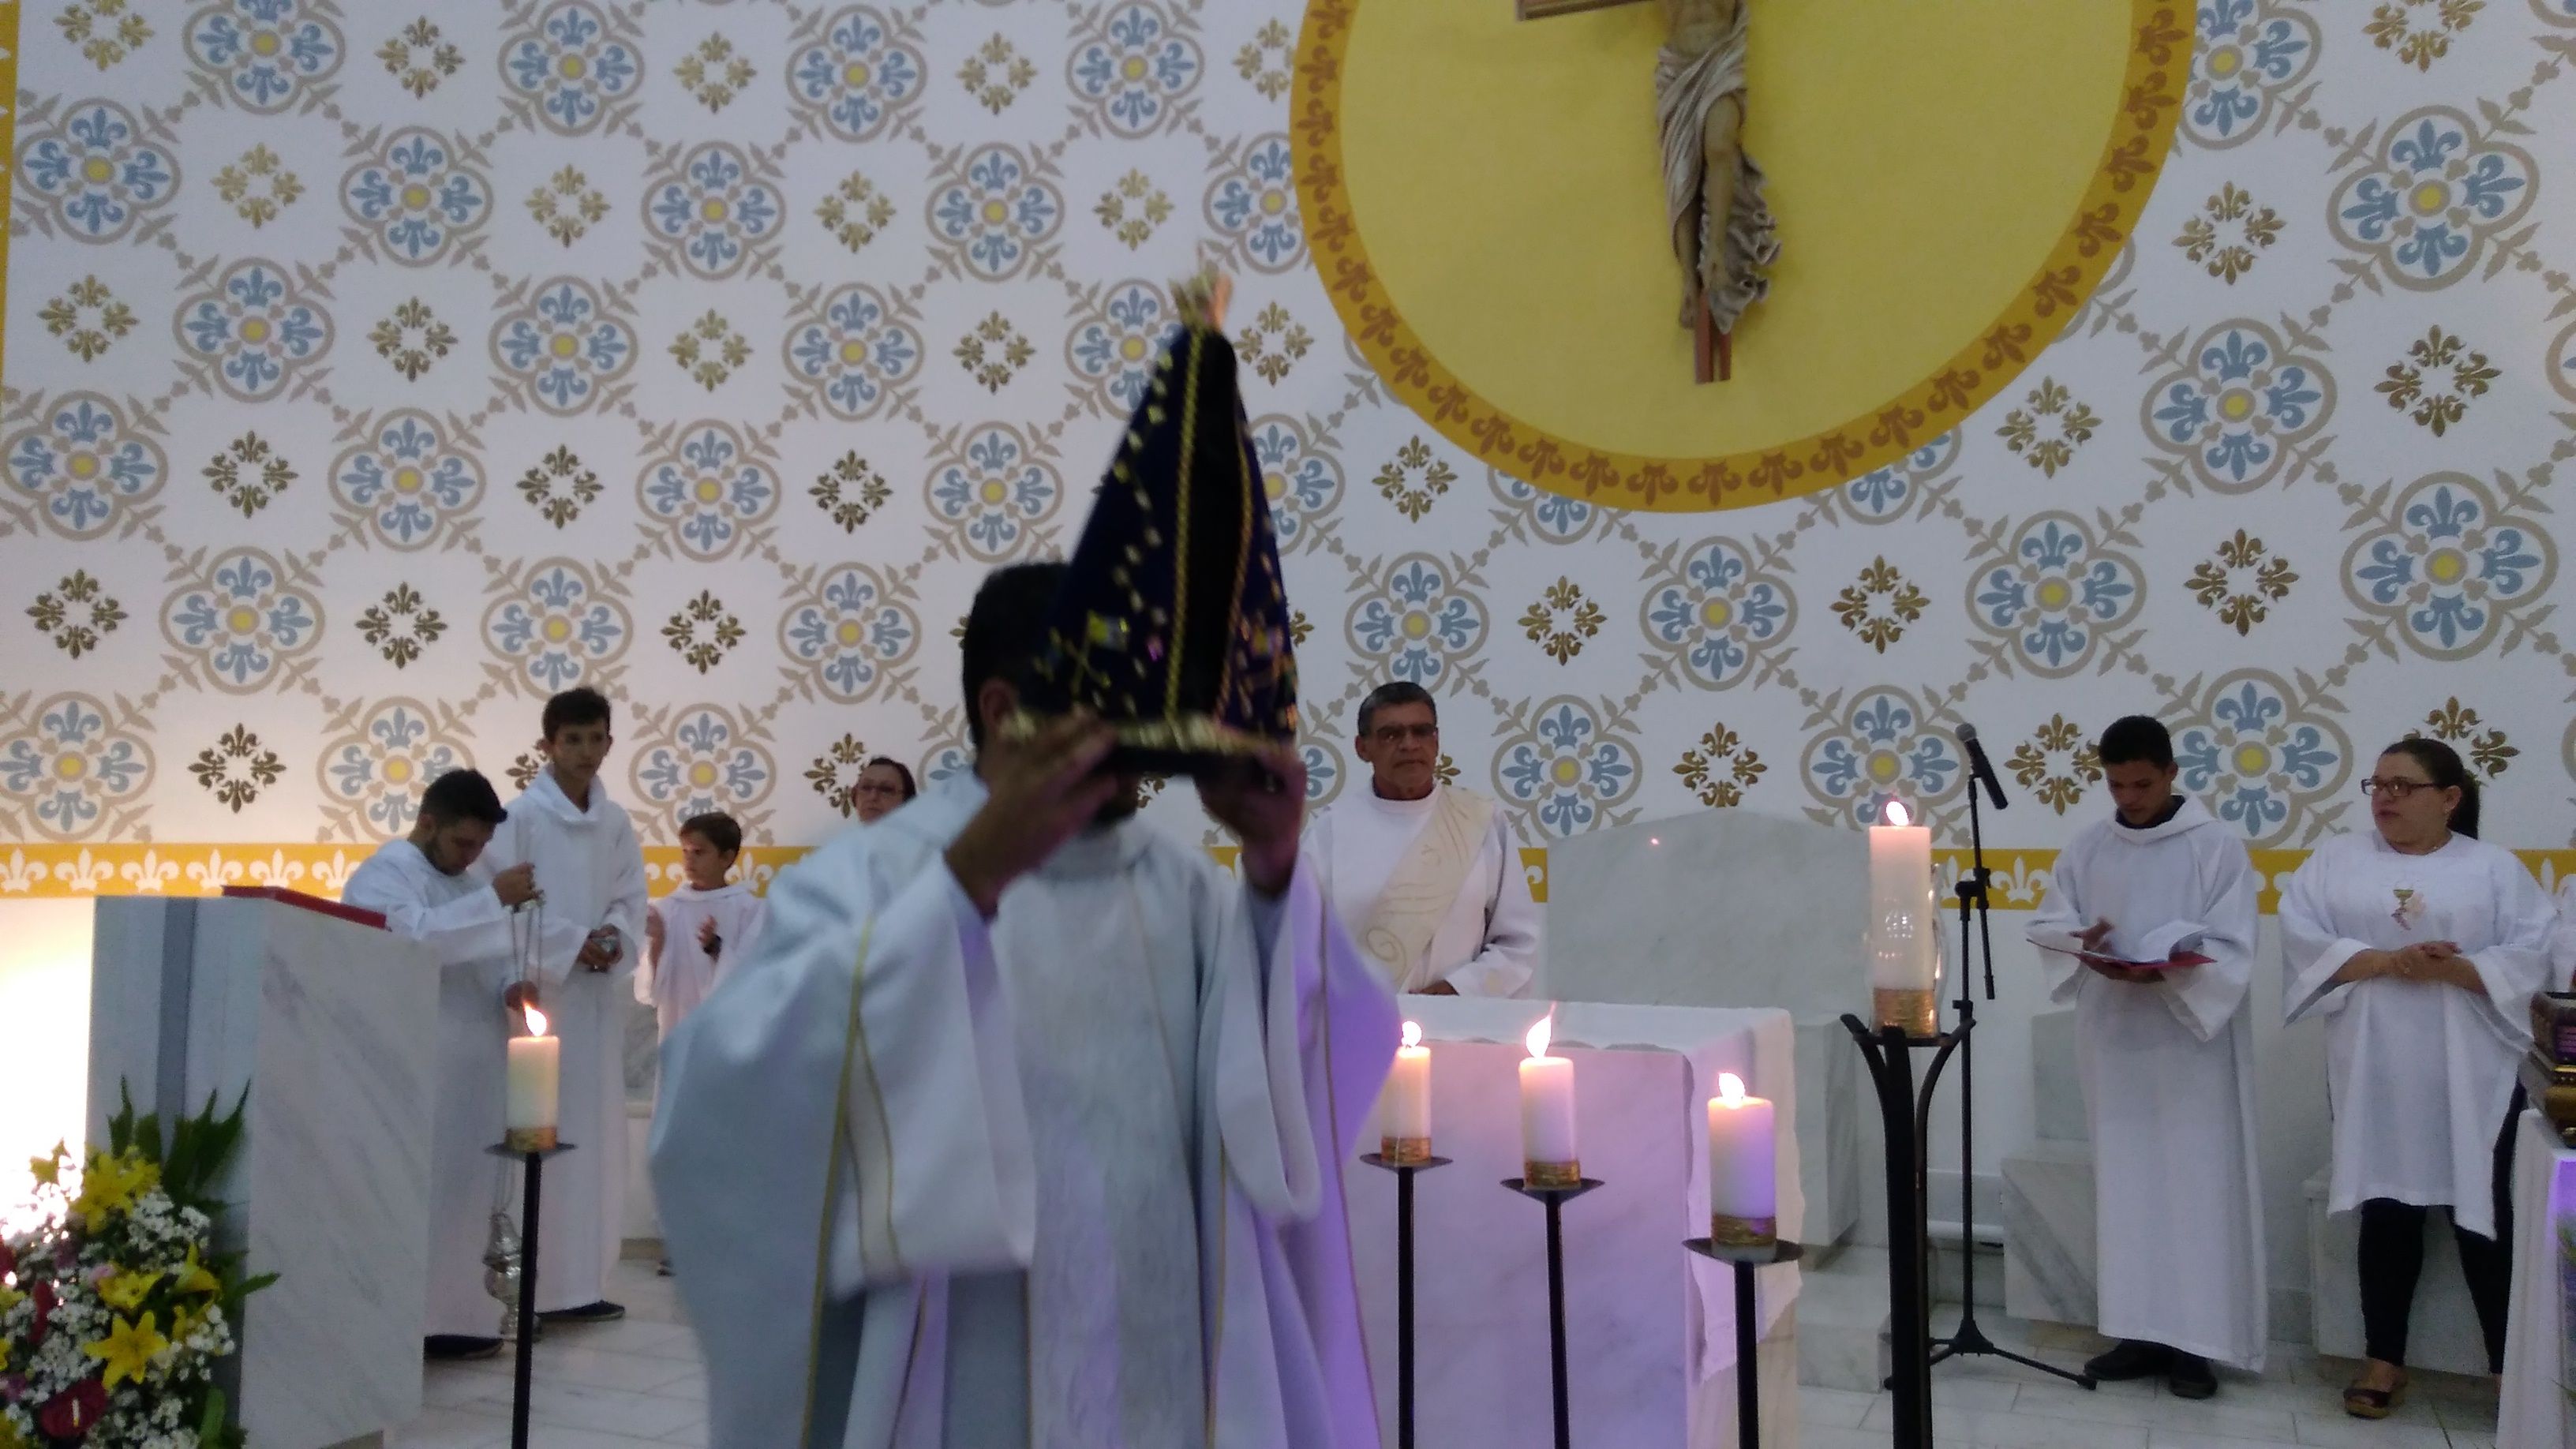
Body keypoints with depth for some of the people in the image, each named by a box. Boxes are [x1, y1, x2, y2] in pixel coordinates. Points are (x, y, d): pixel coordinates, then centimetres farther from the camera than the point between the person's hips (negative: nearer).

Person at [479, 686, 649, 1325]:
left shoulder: (616, 821, 11)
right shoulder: (523, 815, -5)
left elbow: (632, 897, 11)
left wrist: (615, 939, -9)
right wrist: (573, 945, -16)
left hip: (599, 995, 6)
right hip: (540, 989, -5)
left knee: (593, 1132, 7)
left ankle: (578, 1281, 14)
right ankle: (526, 1286, -1)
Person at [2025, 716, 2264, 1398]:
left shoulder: (2218, 846, -5)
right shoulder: (2085, 848, 7)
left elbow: (2230, 948, -9)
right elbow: (2047, 924, 10)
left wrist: (2167, 970, -27)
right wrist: (2083, 945, -12)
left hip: (2192, 1040, -4)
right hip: (2113, 1037, 4)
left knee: (2197, 1184, -2)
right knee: (2125, 1182, 7)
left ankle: (2196, 1339, 5)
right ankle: (2140, 1331, 14)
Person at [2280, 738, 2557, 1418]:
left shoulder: (2496, 867, 4)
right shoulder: (2336, 859, 7)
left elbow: (2533, 953, -4)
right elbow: (2301, 936, -4)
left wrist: (2453, 969, -19)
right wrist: (2383, 961, -17)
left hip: (2470, 1075, -1)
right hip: (2375, 1072, 1)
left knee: (2482, 1212, 1)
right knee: (2387, 1210, 7)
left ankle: (2513, 1369, 14)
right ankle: (2385, 1359, 16)